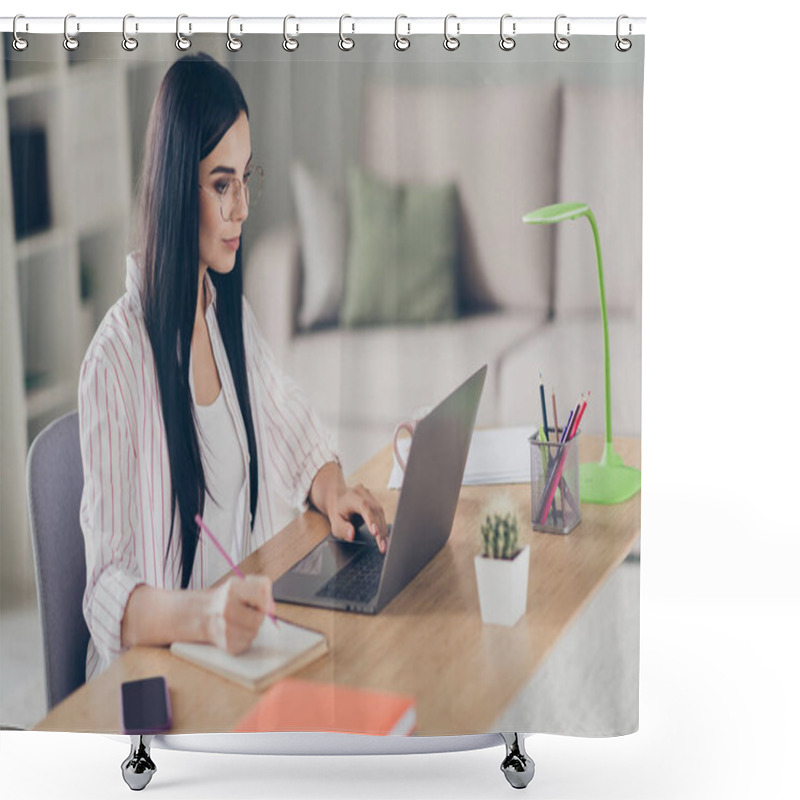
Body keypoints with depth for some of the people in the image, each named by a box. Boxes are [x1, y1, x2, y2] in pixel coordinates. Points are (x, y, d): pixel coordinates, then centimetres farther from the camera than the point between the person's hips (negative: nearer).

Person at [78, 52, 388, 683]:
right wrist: (199, 614, -39)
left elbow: (300, 442, 22)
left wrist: (334, 495, 0)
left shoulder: (234, 316, 9)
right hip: (157, 666, -8)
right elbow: (108, 589, -20)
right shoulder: (117, 357, -17)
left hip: (244, 633, 8)